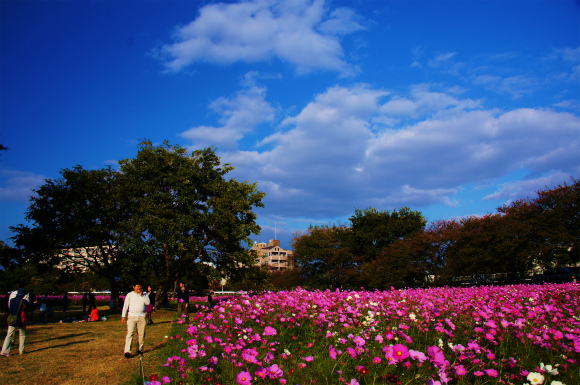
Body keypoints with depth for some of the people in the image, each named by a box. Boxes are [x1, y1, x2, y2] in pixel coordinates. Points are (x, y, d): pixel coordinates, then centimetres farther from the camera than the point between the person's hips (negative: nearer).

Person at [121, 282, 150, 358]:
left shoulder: (144, 294, 10)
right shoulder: (129, 295, 5)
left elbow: (148, 303, -4)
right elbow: (125, 306, 5)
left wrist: (142, 295, -10)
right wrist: (123, 316, -1)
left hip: (142, 317, 2)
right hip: (131, 317, -2)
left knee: (141, 334, 4)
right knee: (130, 333, -11)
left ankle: (140, 350, 16)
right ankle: (127, 351, -11)